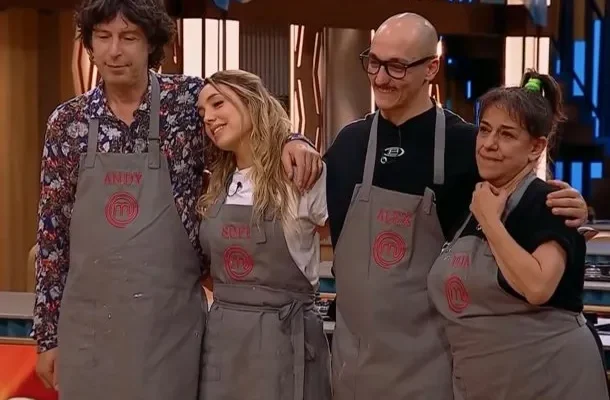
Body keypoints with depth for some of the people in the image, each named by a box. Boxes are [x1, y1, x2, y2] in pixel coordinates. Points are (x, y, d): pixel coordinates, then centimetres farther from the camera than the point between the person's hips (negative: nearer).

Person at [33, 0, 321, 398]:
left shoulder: (189, 99, -2)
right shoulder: (67, 122, 3)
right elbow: (53, 232, 6)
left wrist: (291, 139, -15)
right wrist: (47, 333, 6)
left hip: (168, 321, -1)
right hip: (87, 322, 2)